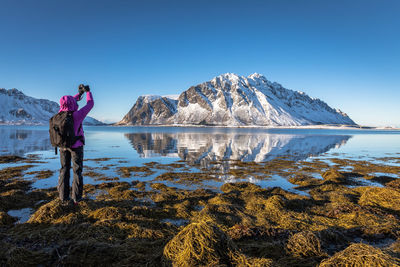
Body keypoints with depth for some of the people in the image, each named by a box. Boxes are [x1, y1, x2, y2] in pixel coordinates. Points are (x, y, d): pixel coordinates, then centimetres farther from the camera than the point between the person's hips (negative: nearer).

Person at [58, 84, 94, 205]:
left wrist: (79, 94, 20)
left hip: (63, 146, 4)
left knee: (64, 170, 8)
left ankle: (64, 197, 9)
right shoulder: (77, 115, -20)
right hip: (76, 146, -4)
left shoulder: (60, 114, -5)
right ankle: (76, 197, 6)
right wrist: (88, 92, 8)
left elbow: (68, 105, 16)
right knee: (77, 171, 4)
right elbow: (90, 104, -7)